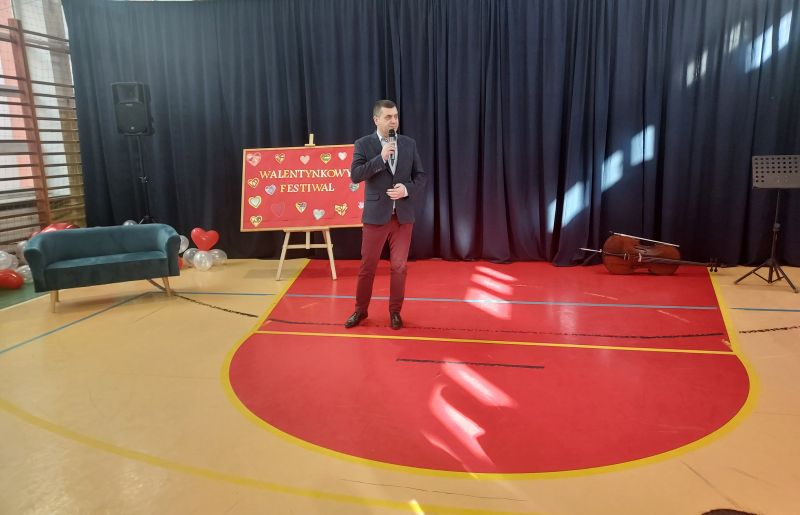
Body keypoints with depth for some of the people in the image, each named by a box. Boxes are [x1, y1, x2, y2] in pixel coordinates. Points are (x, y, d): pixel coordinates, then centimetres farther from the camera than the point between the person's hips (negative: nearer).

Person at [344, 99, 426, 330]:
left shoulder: (409, 144, 6)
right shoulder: (364, 144, -2)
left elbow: (421, 177, 7)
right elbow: (355, 175, -13)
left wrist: (407, 189, -13)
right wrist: (381, 158, -20)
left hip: (403, 215, 2)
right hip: (376, 215, -2)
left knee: (399, 266, 8)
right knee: (367, 266, 7)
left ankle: (395, 311, 22)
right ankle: (360, 310, 24)